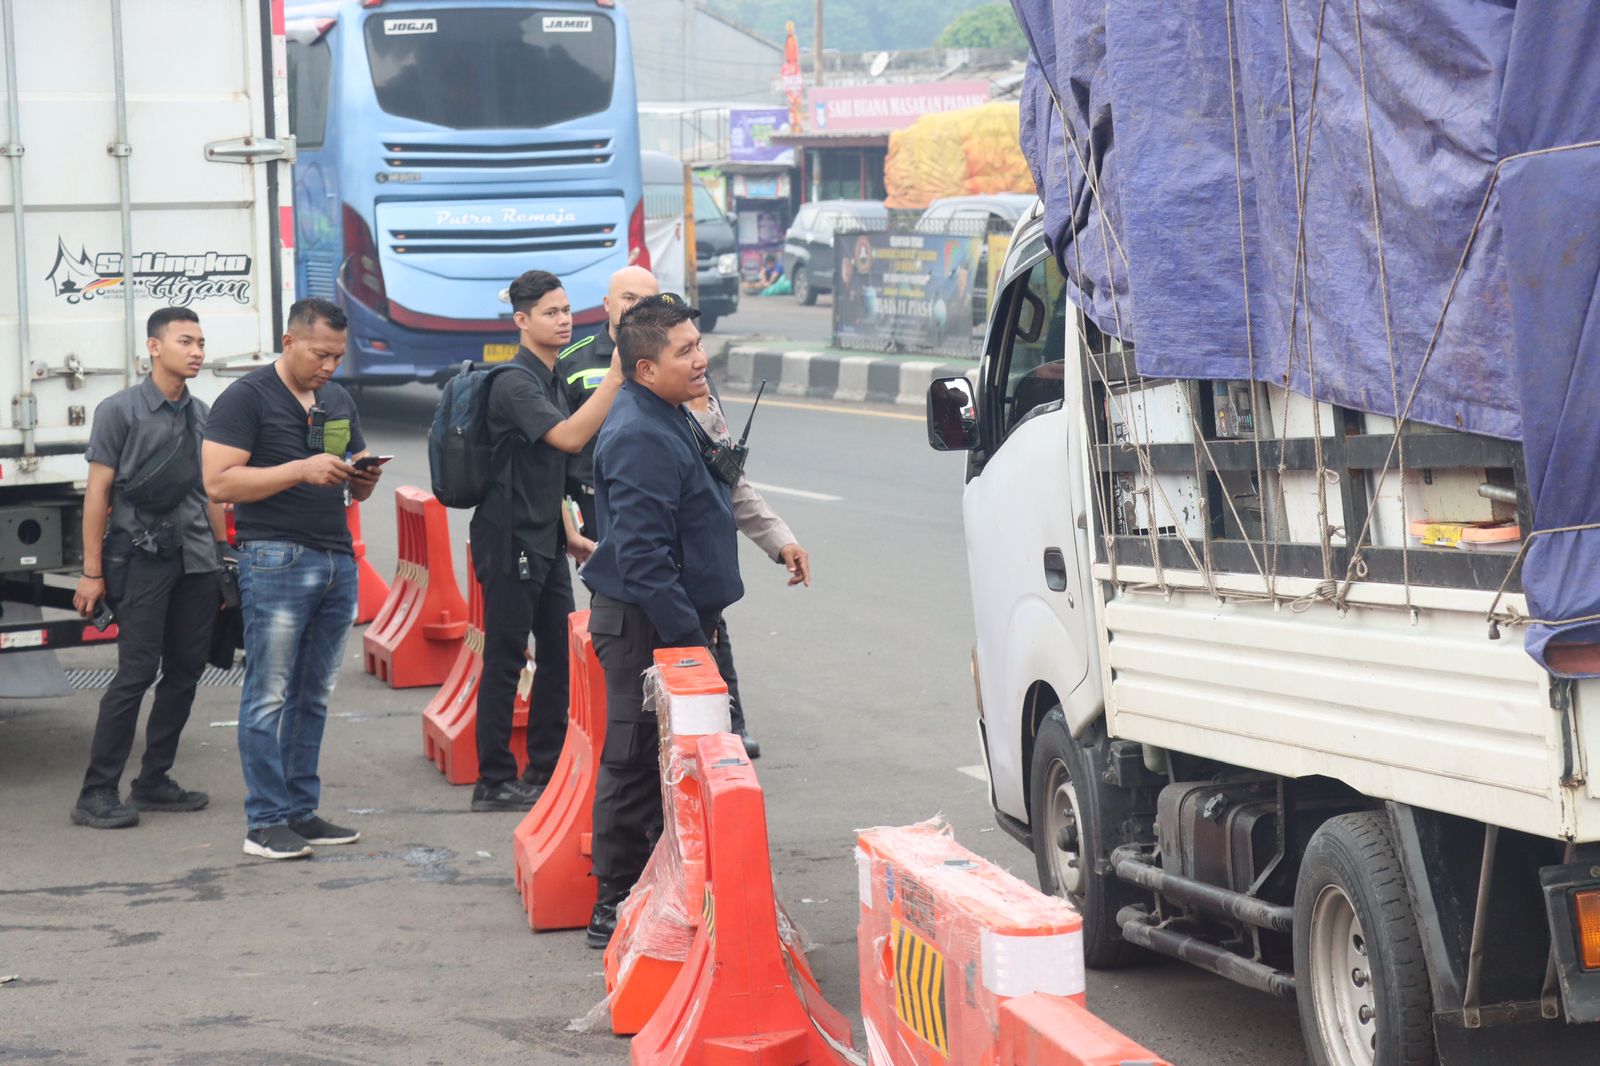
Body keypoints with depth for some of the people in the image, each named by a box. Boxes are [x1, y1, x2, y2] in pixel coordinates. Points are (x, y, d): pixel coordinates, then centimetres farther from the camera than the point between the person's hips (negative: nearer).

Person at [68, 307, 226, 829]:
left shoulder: (202, 415, 14)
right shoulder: (120, 410, -4)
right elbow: (98, 492, -5)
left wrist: (224, 560, 16)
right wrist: (92, 573, -8)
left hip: (196, 560, 6)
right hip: (141, 557, -6)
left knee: (185, 670, 7)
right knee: (137, 672, -10)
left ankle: (153, 780, 18)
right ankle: (97, 794, -7)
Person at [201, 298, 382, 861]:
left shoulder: (338, 401, 19)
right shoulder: (247, 398, -3)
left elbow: (355, 487, 26)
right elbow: (219, 481, -12)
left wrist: (365, 479, 1)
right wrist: (302, 470, -18)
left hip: (337, 558, 7)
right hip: (276, 560, -7)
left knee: (314, 696, 9)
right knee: (269, 695, -7)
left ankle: (301, 811, 15)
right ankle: (265, 822, -4)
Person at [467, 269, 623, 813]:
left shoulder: (550, 380, 15)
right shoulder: (515, 384, -16)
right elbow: (570, 437, -31)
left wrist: (568, 533, 20)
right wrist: (614, 378, -32)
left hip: (544, 540, 9)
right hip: (509, 541, -9)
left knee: (559, 652, 10)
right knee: (506, 660, -4)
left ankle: (545, 769, 19)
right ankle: (494, 783, 1)